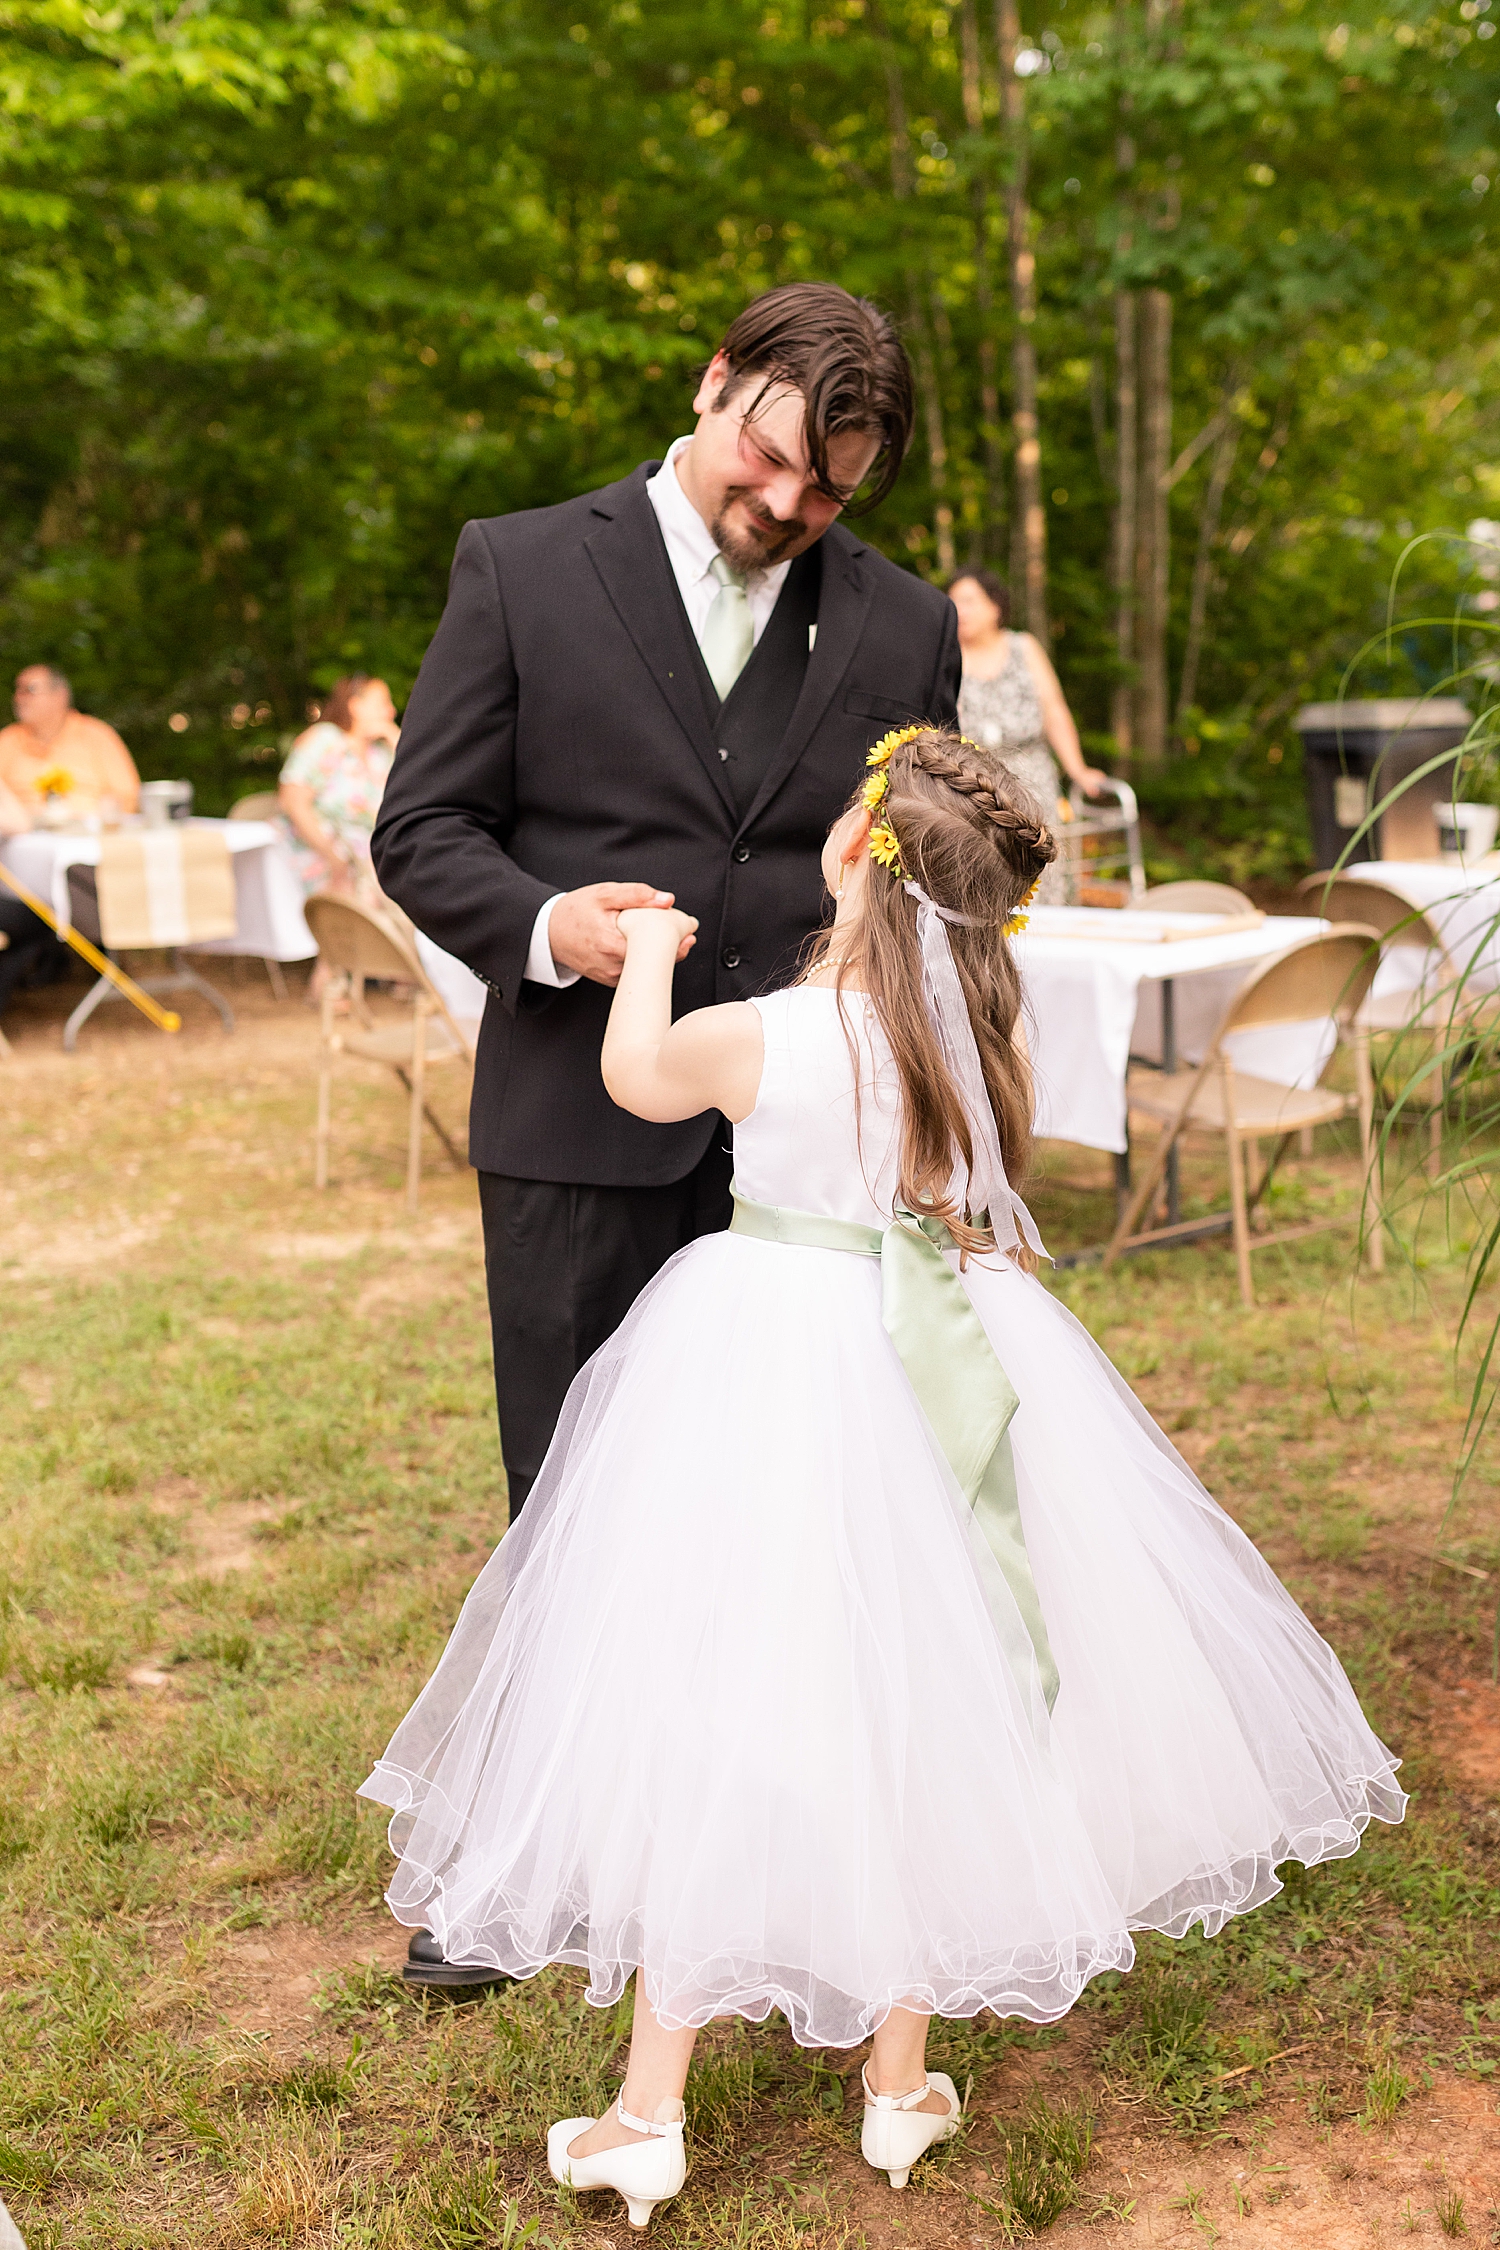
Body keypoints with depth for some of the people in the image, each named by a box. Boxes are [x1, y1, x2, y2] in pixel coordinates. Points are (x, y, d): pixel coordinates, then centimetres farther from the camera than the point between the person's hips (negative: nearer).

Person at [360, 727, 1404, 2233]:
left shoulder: (752, 1039, -17)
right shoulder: (979, 1038, -5)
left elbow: (633, 1076, 6)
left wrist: (647, 949, 22)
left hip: (764, 1365, -3)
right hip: (936, 1370, 4)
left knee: (716, 1717, 5)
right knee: (913, 1706, 15)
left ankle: (647, 2117, 15)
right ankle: (901, 2085, 28)